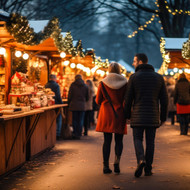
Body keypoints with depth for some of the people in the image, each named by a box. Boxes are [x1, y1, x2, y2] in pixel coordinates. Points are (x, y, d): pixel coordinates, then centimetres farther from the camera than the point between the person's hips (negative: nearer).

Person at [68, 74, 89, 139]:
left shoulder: (72, 85, -2)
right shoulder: (85, 86, 5)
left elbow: (70, 95, -1)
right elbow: (87, 97, 11)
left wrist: (69, 103, 11)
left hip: (74, 105, -1)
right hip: (82, 106, 1)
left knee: (74, 120, 5)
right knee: (80, 121, 5)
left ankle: (75, 134, 4)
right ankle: (79, 134, 6)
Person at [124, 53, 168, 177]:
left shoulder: (134, 77, -3)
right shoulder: (159, 77, 5)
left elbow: (128, 99, -3)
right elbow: (164, 100, 3)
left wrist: (128, 115, 9)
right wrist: (163, 117, 10)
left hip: (138, 116, -2)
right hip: (153, 116, 2)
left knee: (138, 139, 8)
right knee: (150, 141, 9)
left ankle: (141, 160, -17)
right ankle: (148, 168, 10)